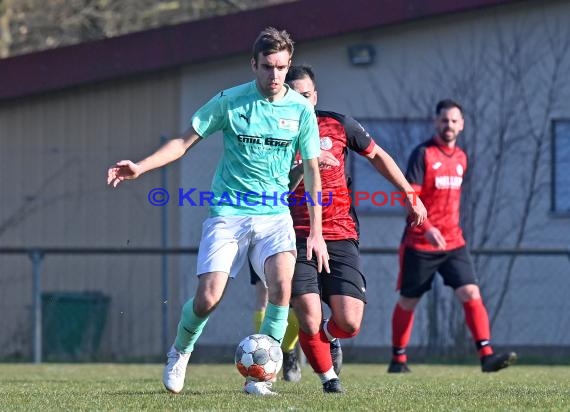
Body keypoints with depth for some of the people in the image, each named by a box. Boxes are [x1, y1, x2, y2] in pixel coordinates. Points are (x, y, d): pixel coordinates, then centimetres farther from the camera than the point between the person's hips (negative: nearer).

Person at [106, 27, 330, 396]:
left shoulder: (300, 109, 0)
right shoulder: (230, 101, -4)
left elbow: (312, 170, 5)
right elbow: (186, 141, 1)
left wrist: (316, 232, 0)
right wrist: (140, 167, -12)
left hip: (275, 214, 1)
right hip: (227, 213, -1)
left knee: (282, 285, -25)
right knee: (207, 298, -11)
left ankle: (259, 376, -12)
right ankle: (180, 353, 23)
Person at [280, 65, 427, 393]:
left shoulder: (338, 125, 3)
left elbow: (377, 155, 17)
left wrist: (410, 195, 17)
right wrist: (306, 164, -20)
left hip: (341, 239, 1)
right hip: (298, 240, -1)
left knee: (349, 323, -10)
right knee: (310, 322, -14)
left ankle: (329, 338, 27)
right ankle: (328, 376, 13)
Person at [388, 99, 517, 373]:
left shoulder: (461, 158, 10)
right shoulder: (423, 154, -10)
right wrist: (426, 228, -30)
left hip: (453, 242, 4)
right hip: (420, 242, -4)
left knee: (471, 294, -11)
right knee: (408, 301, 8)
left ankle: (487, 355, -17)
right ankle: (398, 359, 23)